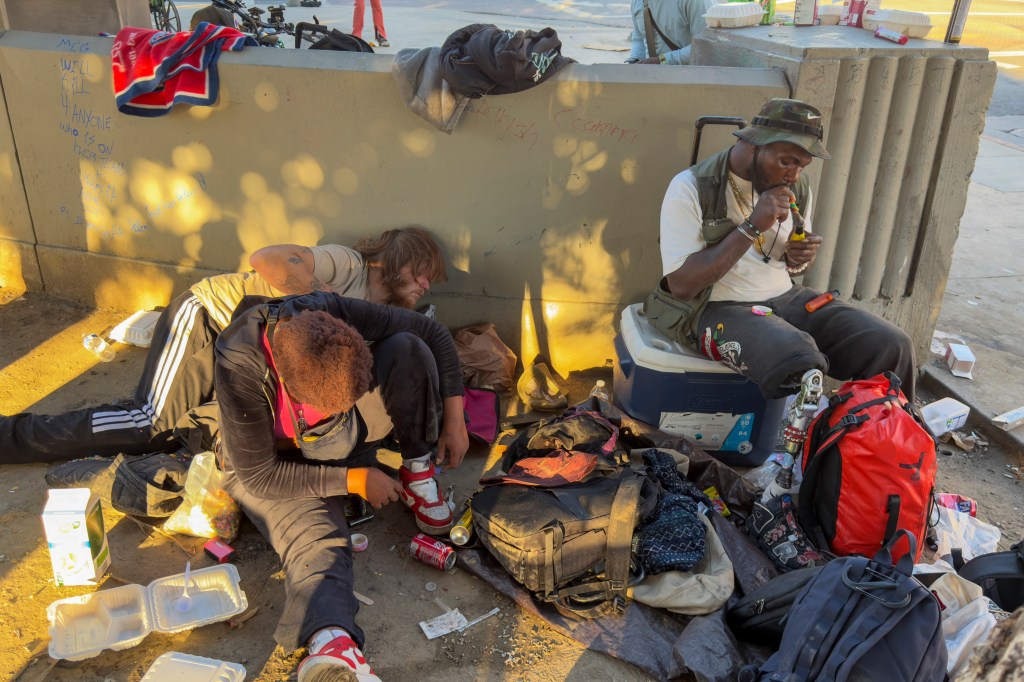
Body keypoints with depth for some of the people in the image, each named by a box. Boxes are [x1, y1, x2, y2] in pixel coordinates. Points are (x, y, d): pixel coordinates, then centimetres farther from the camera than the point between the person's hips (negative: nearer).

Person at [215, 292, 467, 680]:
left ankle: (418, 473, -11)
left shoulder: (334, 314, -29)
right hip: (270, 464, -3)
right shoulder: (239, 368, -37)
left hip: (345, 433, 4)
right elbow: (259, 476, -26)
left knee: (408, 348, -24)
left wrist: (453, 418, -18)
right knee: (316, 543, -36)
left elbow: (434, 334, -13)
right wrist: (351, 480, -24)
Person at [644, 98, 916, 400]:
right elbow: (681, 284, -17)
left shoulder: (797, 188, 8)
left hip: (786, 296, 6)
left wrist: (800, 259, -5)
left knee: (893, 346, -13)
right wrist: (752, 227, -21)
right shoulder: (691, 187, -12)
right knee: (800, 365, -35)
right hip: (719, 307, -6)